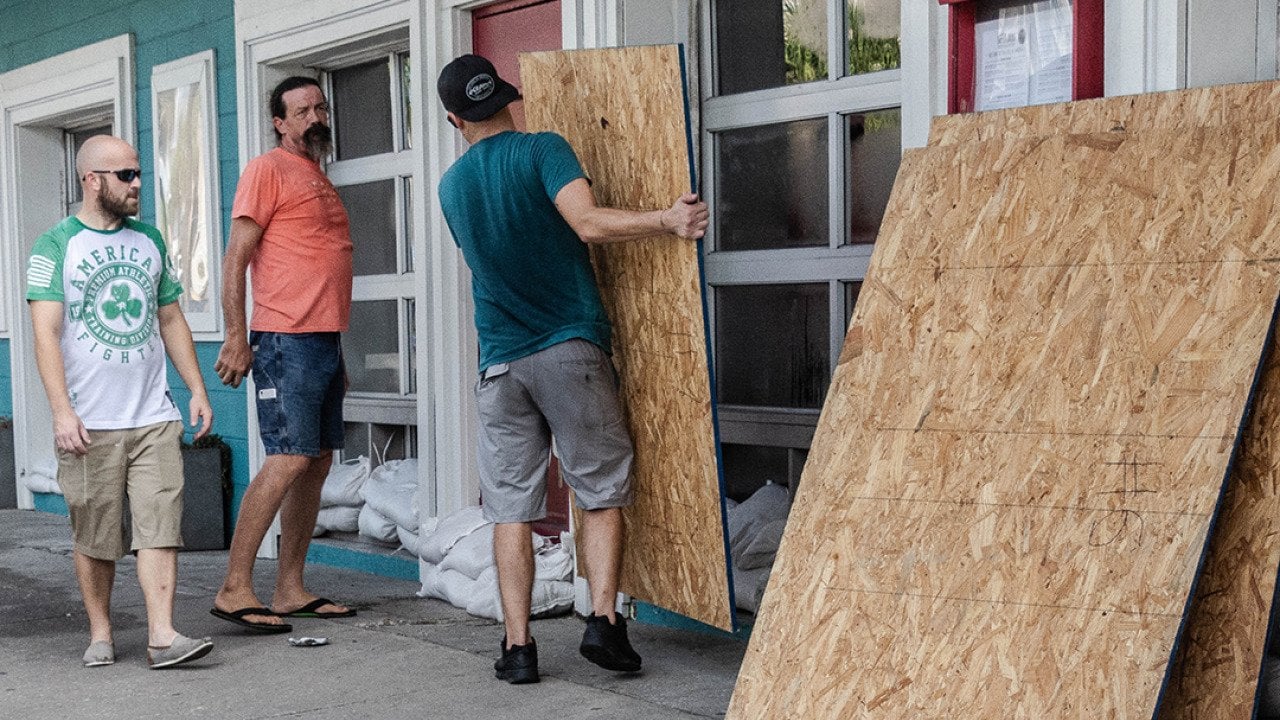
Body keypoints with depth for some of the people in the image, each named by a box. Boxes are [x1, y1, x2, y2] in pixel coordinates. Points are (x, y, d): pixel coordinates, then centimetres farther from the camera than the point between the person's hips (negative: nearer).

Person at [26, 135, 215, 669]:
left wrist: (197, 389, 11)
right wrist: (62, 412, -17)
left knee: (160, 525, -5)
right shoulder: (55, 245, -1)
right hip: (90, 423, -3)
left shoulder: (149, 242, 14)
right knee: (94, 536, 6)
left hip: (154, 416, 4)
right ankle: (100, 634, 20)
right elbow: (46, 334, -9)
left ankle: (162, 636, -5)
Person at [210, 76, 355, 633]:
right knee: (288, 460, -13)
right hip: (286, 340, -9)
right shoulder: (269, 170, -3)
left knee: (317, 463, 7)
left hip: (324, 341, 9)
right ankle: (234, 590, -7)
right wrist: (236, 336, -17)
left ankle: (290, 591, 13)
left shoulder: (321, 180, 21)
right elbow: (235, 257, -10)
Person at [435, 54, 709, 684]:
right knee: (601, 495, 6)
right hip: (571, 349, -3)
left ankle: (518, 646, 3)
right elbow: (588, 223, -19)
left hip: (500, 363, 3)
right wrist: (668, 220, -16)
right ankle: (603, 621, -5)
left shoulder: (451, 186, 12)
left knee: (510, 508, 5)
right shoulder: (543, 150, -4)